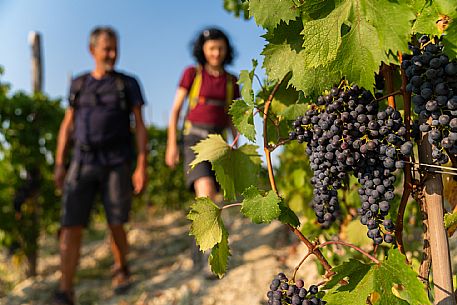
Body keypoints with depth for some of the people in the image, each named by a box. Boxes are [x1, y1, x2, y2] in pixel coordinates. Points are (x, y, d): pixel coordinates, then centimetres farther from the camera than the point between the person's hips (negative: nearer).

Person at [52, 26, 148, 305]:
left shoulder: (129, 84, 3)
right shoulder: (78, 84, 12)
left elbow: (140, 127, -1)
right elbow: (67, 127, 12)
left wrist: (142, 167, -10)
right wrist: (59, 165, 5)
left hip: (118, 164, -2)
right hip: (84, 164, 2)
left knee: (116, 227, 2)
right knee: (72, 227, -9)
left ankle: (121, 269, 32)